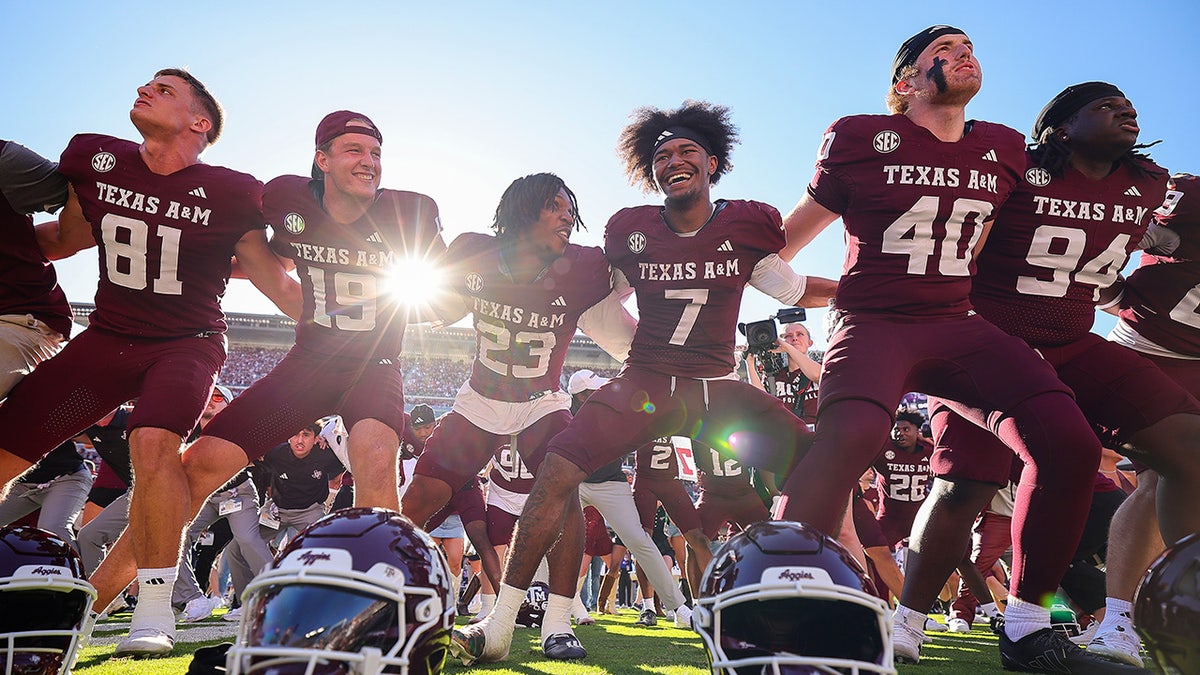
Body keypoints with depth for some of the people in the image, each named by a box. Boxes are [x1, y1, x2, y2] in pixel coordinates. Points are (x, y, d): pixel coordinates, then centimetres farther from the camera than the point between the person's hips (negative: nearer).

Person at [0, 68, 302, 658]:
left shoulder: (226, 194, -9)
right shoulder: (98, 162, 3)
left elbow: (277, 284, -1)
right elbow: (64, 238, 21)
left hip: (187, 343, -5)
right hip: (107, 338, 5)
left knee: (154, 442, -30)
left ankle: (155, 612, -16)